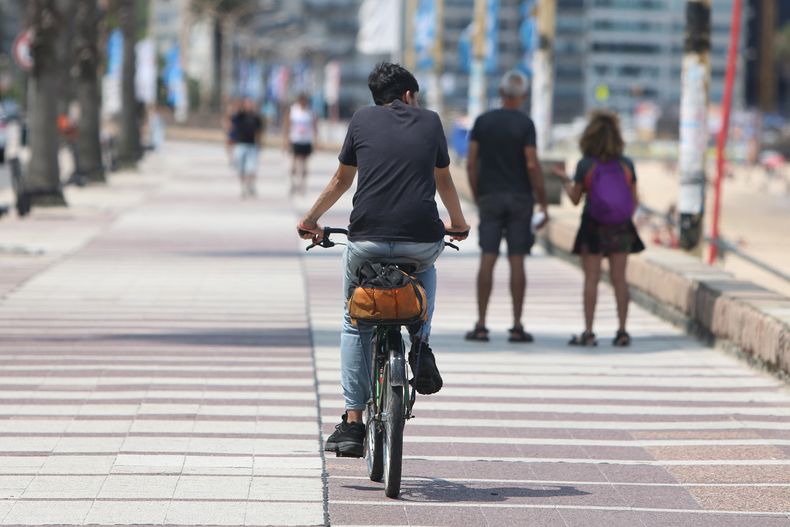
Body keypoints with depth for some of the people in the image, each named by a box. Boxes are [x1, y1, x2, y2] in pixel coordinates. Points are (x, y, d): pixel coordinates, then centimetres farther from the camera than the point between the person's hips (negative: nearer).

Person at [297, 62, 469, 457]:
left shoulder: (362, 120, 12)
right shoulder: (429, 121, 13)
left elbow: (341, 180, 21)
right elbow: (444, 180, 26)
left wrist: (310, 220, 38)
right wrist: (458, 223, 45)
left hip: (367, 242, -1)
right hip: (422, 242, 1)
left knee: (355, 323, 21)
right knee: (425, 270, 38)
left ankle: (352, 423, 12)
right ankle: (420, 343, 13)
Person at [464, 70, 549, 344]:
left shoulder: (482, 121, 4)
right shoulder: (525, 124, -6)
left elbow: (471, 163, 2)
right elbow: (532, 166, -12)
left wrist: (477, 197, 12)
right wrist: (543, 204, -7)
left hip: (490, 198, 2)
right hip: (520, 198, -2)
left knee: (487, 260, 2)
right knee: (517, 261, 0)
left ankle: (481, 325, -1)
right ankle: (517, 327, 0)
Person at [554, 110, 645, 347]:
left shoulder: (585, 165, -9)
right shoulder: (626, 164, -1)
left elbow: (575, 199, -2)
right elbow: (634, 200, 3)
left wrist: (565, 179, 15)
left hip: (594, 228, -2)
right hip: (620, 229, 2)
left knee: (591, 279, 1)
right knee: (619, 278, 6)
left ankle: (588, 332, -1)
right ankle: (622, 331, 4)